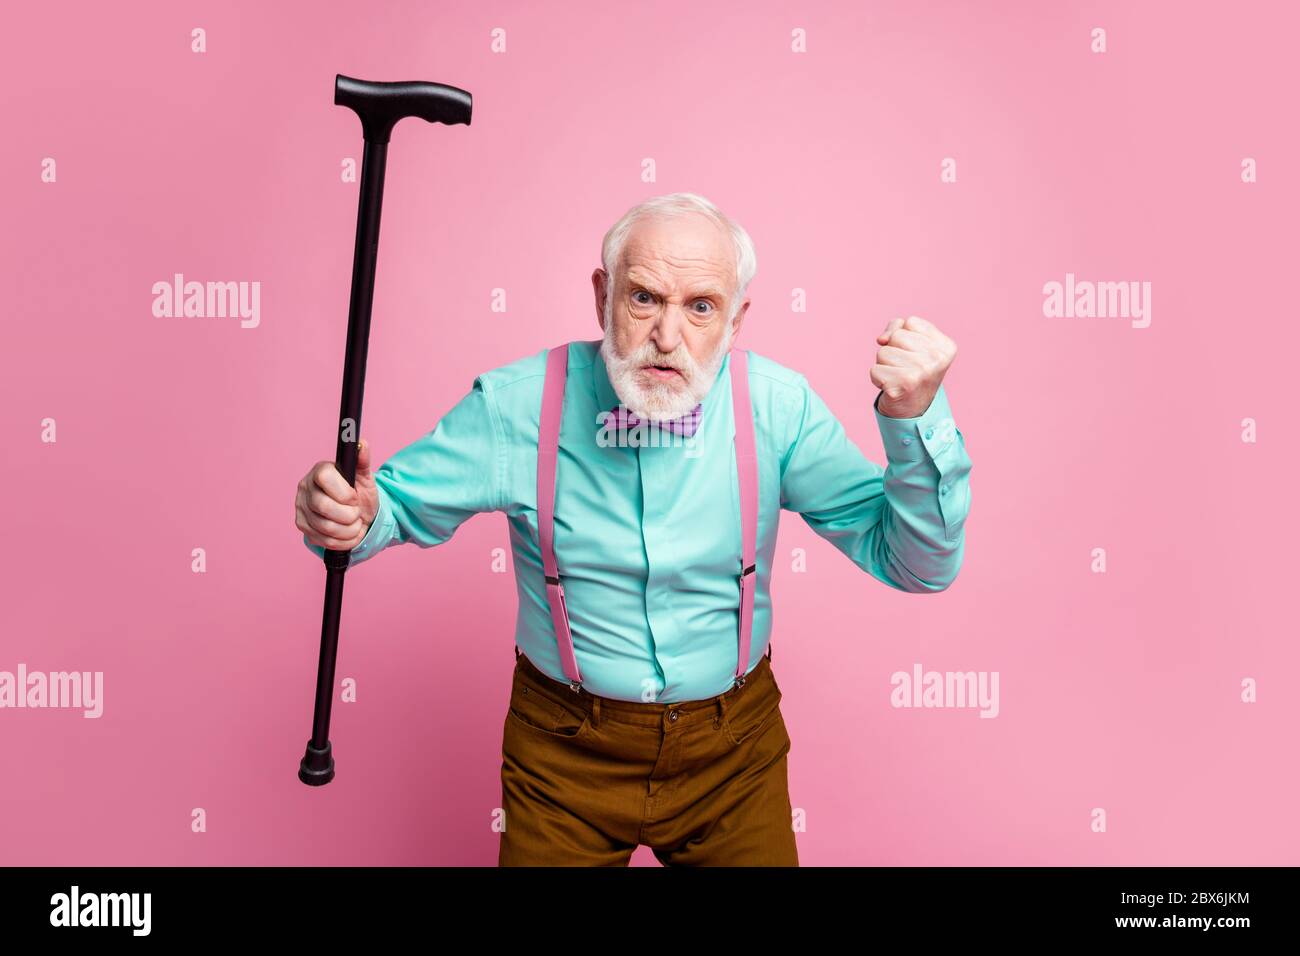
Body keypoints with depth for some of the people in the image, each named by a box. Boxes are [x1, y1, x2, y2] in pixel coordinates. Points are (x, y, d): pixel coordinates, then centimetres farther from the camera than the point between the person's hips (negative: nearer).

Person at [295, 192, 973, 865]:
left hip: (733, 743, 1)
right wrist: (348, 518, -28)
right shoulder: (514, 404, -17)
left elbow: (916, 565, -14)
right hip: (564, 748, 0)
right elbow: (396, 503, -4)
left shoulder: (778, 406, -15)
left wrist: (913, 417, -30)